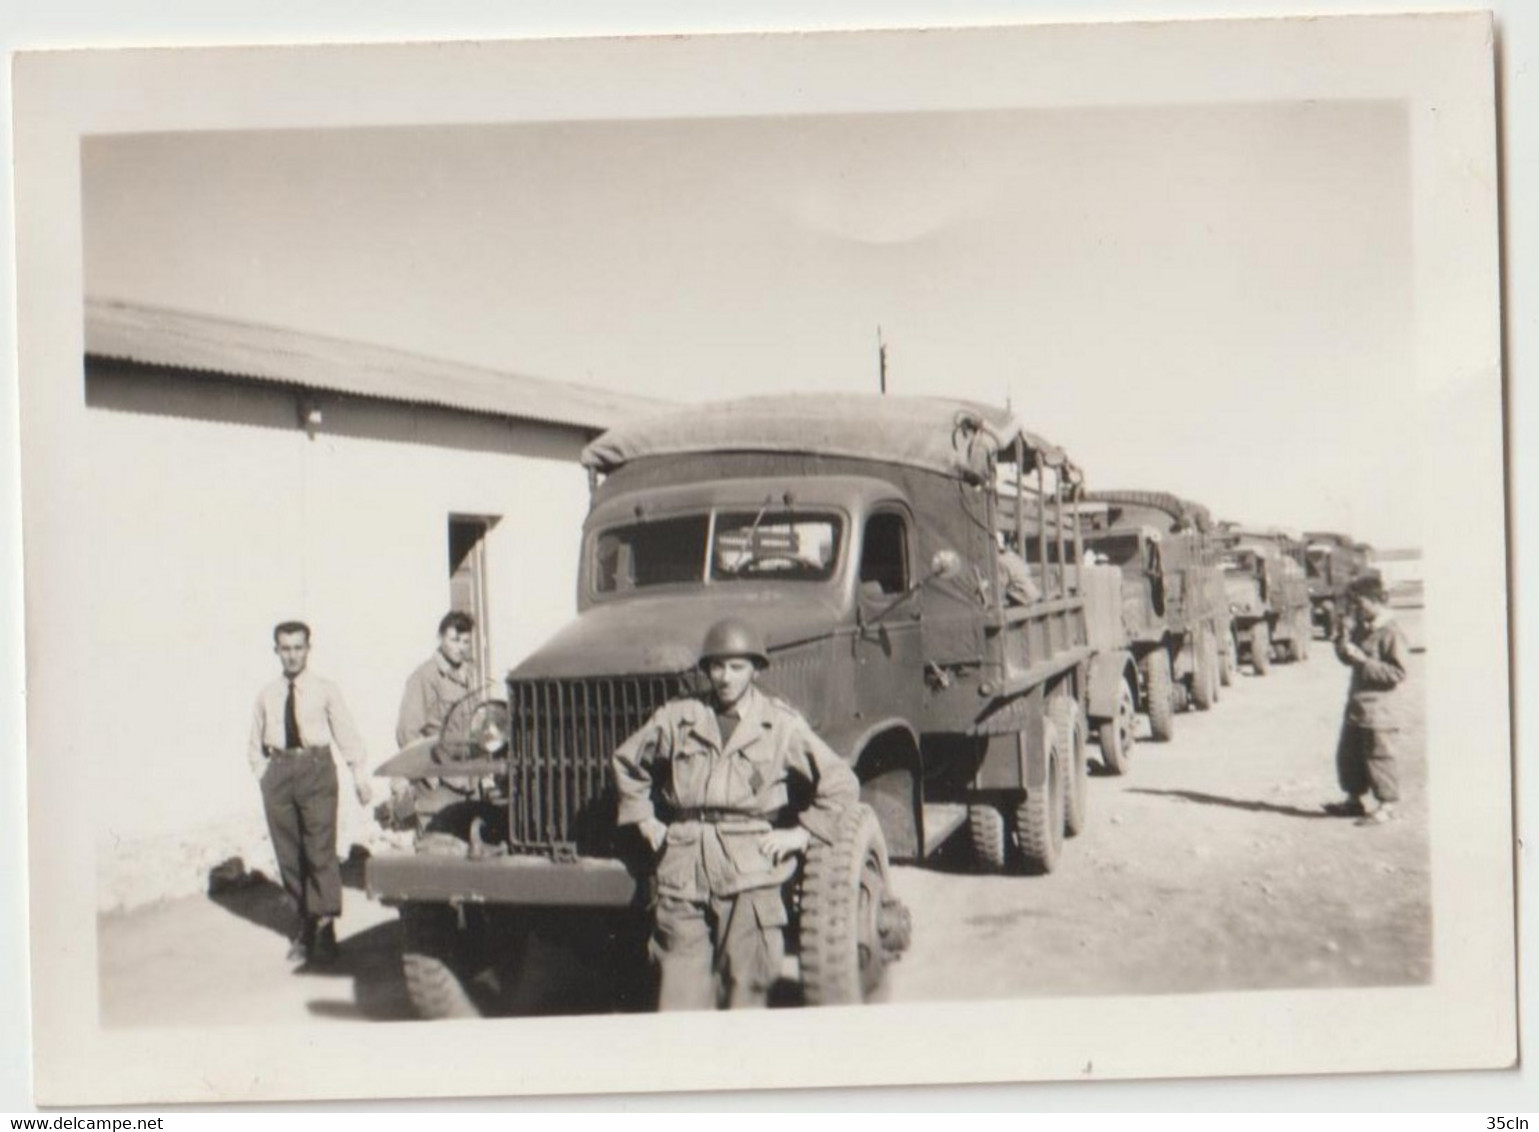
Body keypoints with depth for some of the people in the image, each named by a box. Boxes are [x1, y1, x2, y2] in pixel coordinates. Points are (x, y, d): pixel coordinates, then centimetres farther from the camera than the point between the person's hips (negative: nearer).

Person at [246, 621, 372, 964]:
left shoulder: (325, 690, 2)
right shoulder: (267, 695, 10)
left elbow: (347, 734, -1)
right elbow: (255, 744, 17)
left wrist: (360, 777, -7)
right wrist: (265, 776, 5)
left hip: (316, 768, -3)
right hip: (278, 770, 4)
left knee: (321, 850, -9)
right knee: (288, 855, 8)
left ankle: (325, 928, -4)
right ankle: (306, 924, 20)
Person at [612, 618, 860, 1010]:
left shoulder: (782, 724, 3)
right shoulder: (677, 718, 8)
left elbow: (841, 784, 6)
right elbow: (627, 761, 24)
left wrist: (801, 834, 1)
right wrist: (646, 821, 16)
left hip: (749, 874, -2)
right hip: (683, 871, 2)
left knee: (745, 985, -1)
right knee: (680, 989, 1)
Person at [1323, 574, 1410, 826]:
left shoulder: (1391, 633, -17)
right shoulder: (1361, 627, 10)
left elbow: (1397, 673, -21)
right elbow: (1348, 657, 21)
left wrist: (1361, 659, -23)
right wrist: (1343, 643, -1)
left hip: (1379, 710, -9)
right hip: (1357, 705, 9)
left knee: (1379, 757, 0)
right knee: (1348, 755, 16)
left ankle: (1387, 805, 12)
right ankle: (1354, 800, 30)